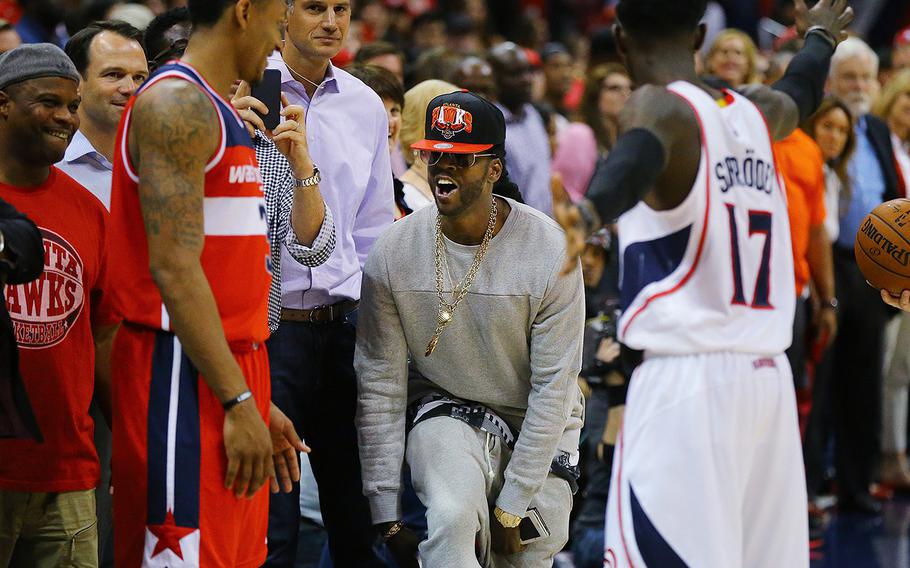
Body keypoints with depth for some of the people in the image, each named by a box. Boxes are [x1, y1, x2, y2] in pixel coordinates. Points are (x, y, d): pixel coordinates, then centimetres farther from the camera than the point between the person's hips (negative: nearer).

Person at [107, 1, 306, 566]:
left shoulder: (219, 115, 20)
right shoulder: (178, 104, -12)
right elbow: (173, 268, -20)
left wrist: (259, 401, 21)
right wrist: (238, 401, -21)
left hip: (234, 370, 10)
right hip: (186, 373, -10)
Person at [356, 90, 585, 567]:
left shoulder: (551, 252, -18)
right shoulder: (393, 254, -12)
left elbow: (552, 389, -16)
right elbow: (380, 386, -7)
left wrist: (511, 508, -17)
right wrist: (385, 511, -11)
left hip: (537, 425, 1)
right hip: (446, 413, -1)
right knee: (453, 520, -28)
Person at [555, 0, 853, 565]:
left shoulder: (659, 106, -5)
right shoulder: (757, 112, 16)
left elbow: (638, 159, -30)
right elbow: (800, 91, 40)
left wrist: (588, 214, -51)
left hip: (687, 376, -7)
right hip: (769, 375, 7)